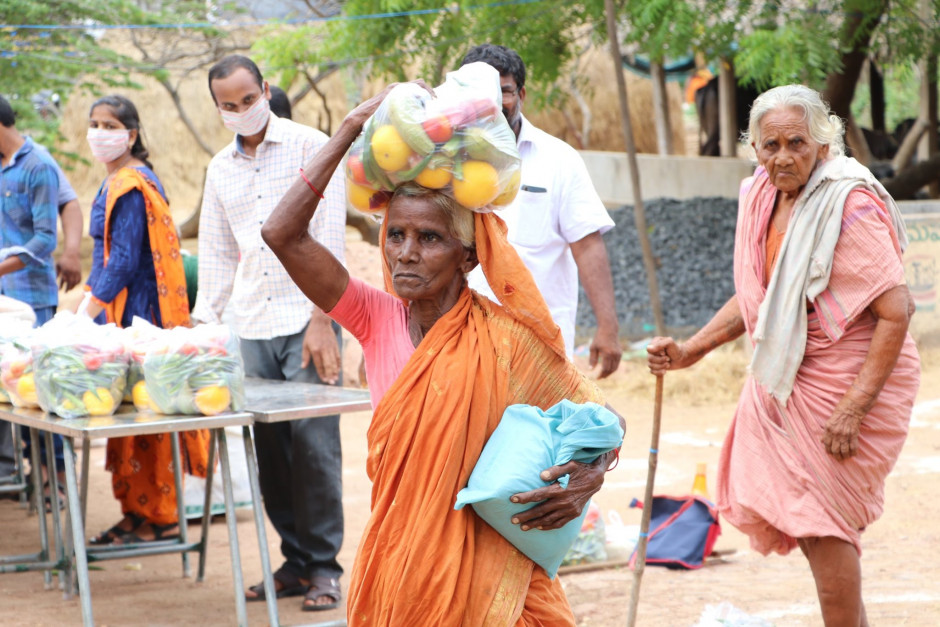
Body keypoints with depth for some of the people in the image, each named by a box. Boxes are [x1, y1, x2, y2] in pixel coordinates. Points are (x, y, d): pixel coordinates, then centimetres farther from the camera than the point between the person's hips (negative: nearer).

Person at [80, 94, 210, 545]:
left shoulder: (130, 187, -14)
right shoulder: (115, 183, 18)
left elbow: (123, 262, -19)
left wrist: (86, 316, -20)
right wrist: (87, 297, 21)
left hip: (135, 314, -10)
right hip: (117, 311, 10)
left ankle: (157, 518, -1)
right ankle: (137, 514, 15)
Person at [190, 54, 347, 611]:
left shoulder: (311, 148, -2)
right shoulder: (220, 170, 15)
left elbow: (329, 237, -7)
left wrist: (321, 320, -14)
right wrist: (203, 329, 10)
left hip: (307, 320, -5)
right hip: (252, 329, 5)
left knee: (313, 443, -8)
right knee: (269, 448, 4)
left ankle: (324, 566, 1)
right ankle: (295, 561, 14)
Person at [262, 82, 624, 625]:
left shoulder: (506, 337, -11)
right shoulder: (378, 319, -4)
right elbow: (283, 234, -13)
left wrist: (589, 477, -22)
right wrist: (354, 126, -12)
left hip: (485, 573, -2)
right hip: (398, 565, 2)